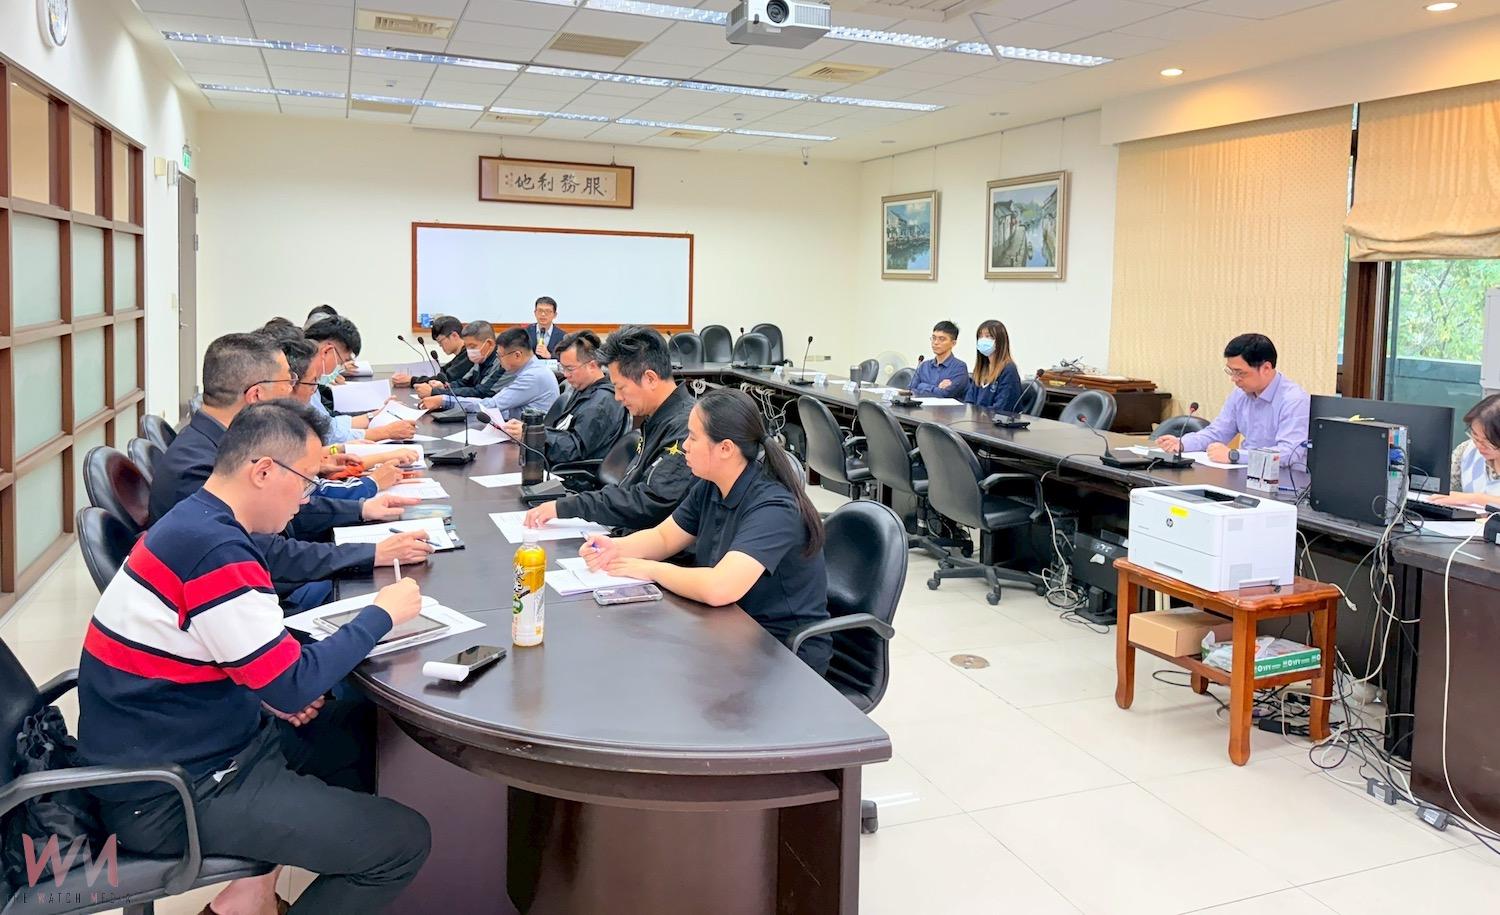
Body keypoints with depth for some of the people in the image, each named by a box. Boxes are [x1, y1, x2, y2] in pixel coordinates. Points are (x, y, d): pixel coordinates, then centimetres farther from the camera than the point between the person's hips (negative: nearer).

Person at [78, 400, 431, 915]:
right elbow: (296, 685, -21)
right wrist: (382, 615, -10)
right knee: (404, 840, -11)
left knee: (362, 726, 20)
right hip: (171, 798, -10)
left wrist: (275, 692, 1)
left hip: (172, 748, 10)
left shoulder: (194, 522, 7)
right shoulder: (216, 551, -25)